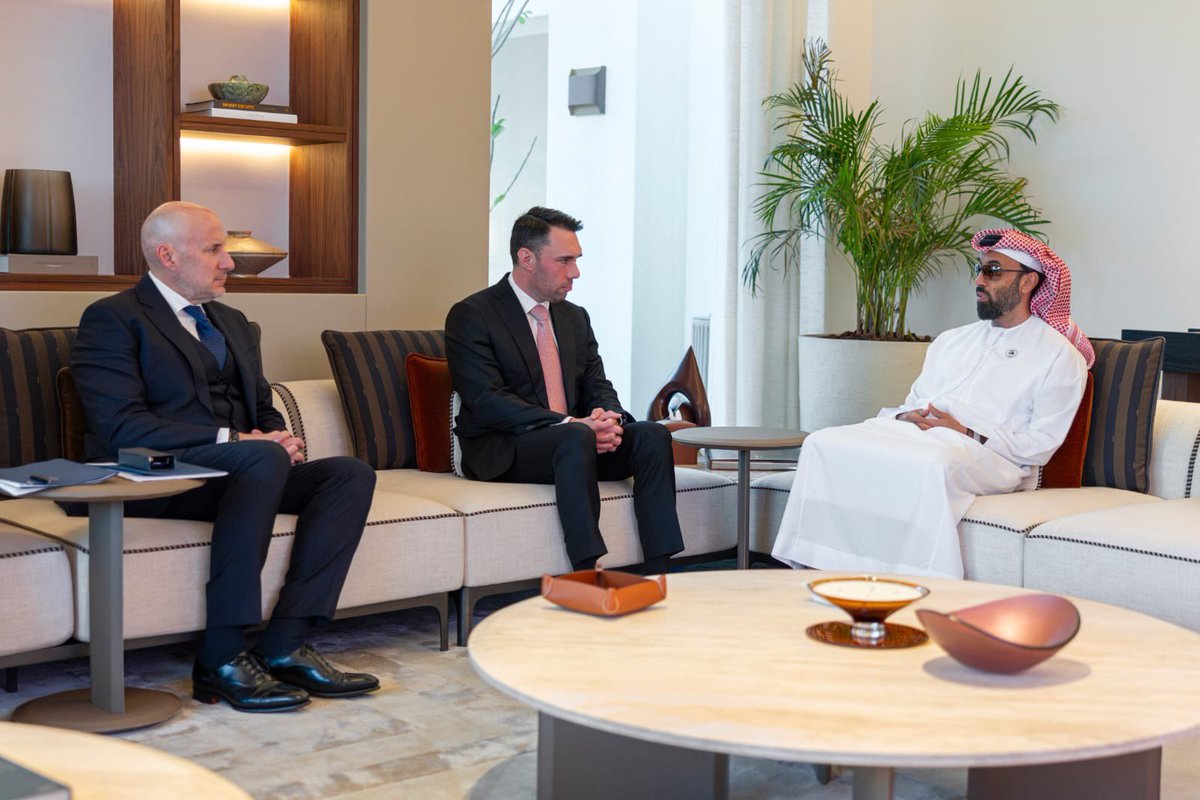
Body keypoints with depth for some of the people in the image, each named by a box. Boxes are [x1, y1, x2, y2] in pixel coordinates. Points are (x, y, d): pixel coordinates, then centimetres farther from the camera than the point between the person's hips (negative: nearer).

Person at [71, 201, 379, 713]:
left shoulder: (232, 323, 23)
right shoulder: (113, 319, -3)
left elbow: (264, 410, 24)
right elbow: (122, 427, -16)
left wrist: (281, 439, -2)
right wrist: (232, 440, -20)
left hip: (242, 470, 8)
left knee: (352, 474, -15)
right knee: (263, 460, -36)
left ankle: (284, 645, -22)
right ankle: (221, 658, -31)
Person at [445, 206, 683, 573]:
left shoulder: (576, 317, 18)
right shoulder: (471, 316, -4)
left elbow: (598, 387, 14)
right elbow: (488, 401, -15)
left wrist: (607, 419, -13)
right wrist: (570, 424, -25)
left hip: (574, 439, 7)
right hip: (503, 451, -6)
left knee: (652, 435, -19)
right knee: (576, 438, -36)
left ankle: (657, 574, -23)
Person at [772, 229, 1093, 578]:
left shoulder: (1059, 356, 8)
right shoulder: (951, 340, 29)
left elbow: (1041, 444, -1)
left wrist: (969, 435, -13)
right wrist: (904, 416, 0)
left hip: (990, 455, -6)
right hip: (913, 433, 6)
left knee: (932, 465, -41)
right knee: (824, 444, -20)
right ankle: (819, 567, -24)